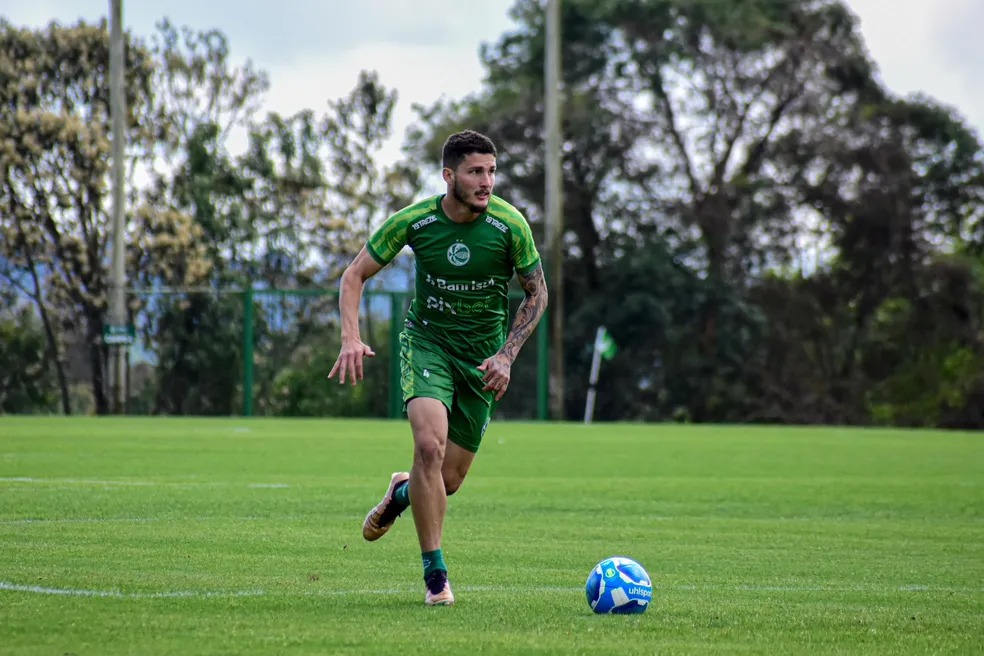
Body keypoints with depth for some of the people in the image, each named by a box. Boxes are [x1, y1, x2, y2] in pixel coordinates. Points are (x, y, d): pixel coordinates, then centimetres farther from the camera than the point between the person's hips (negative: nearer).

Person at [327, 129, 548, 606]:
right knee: (430, 444, -26)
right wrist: (351, 338, -18)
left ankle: (402, 493, 41)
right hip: (427, 339, -1)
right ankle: (435, 574, -14)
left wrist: (506, 355, -12)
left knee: (448, 480, 2)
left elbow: (537, 293, 0)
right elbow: (355, 275, -3)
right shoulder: (413, 221, -14)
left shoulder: (509, 224, -14)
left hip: (482, 352, 1)